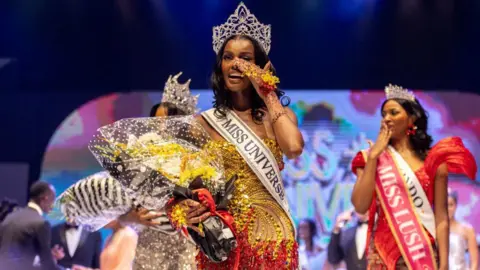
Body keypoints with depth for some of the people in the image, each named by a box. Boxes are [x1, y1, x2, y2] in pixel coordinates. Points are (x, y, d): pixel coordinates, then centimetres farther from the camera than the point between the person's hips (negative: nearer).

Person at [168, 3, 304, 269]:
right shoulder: (204, 122, 4)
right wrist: (188, 205, -22)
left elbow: (294, 148, -16)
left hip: (270, 234, 0)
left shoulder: (279, 114, 5)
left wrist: (267, 94, -6)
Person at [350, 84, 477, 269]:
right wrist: (373, 156, -8)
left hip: (423, 253, -1)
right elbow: (360, 206, -9)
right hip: (383, 253, 1)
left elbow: (441, 217, 0)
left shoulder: (432, 161, 2)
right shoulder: (371, 158, 5)